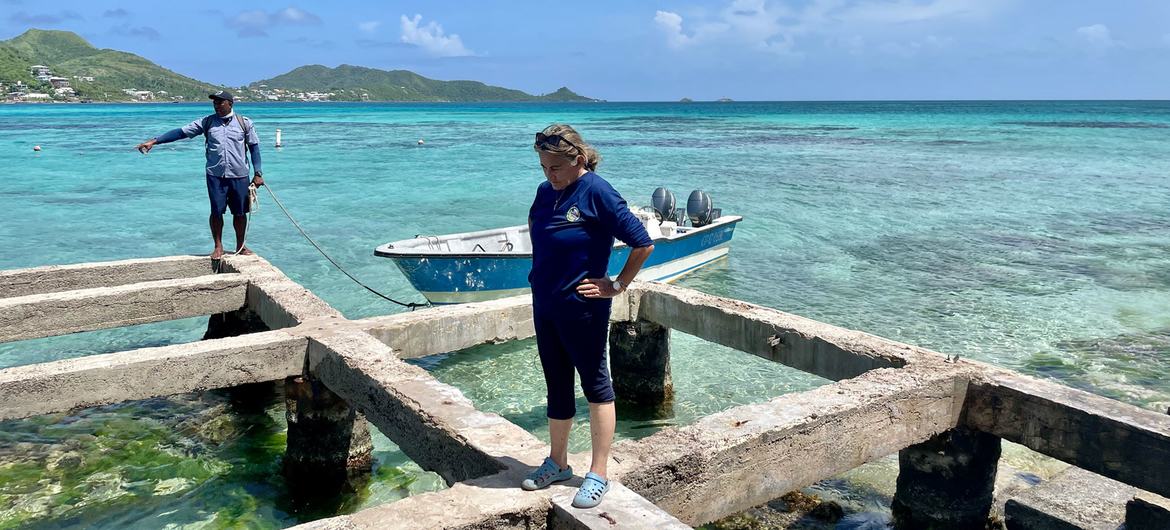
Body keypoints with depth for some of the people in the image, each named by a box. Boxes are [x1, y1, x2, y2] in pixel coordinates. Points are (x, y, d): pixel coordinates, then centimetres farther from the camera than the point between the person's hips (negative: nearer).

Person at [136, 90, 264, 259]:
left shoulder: (244, 122, 1)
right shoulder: (207, 122, 3)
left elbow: (254, 147, 4)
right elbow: (181, 132, -1)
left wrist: (258, 173, -2)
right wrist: (154, 141, -10)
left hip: (239, 176, 0)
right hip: (215, 175, 1)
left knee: (240, 212, 7)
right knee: (216, 212, 3)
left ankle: (240, 246, 23)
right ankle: (218, 247, 17)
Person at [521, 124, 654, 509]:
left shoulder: (597, 193, -15)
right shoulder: (546, 191, 5)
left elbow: (643, 244, -15)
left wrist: (618, 285, -10)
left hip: (581, 308, -7)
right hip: (543, 304, 7)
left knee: (596, 386, 5)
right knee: (557, 387, 17)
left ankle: (598, 475, 15)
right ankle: (557, 463, 33)